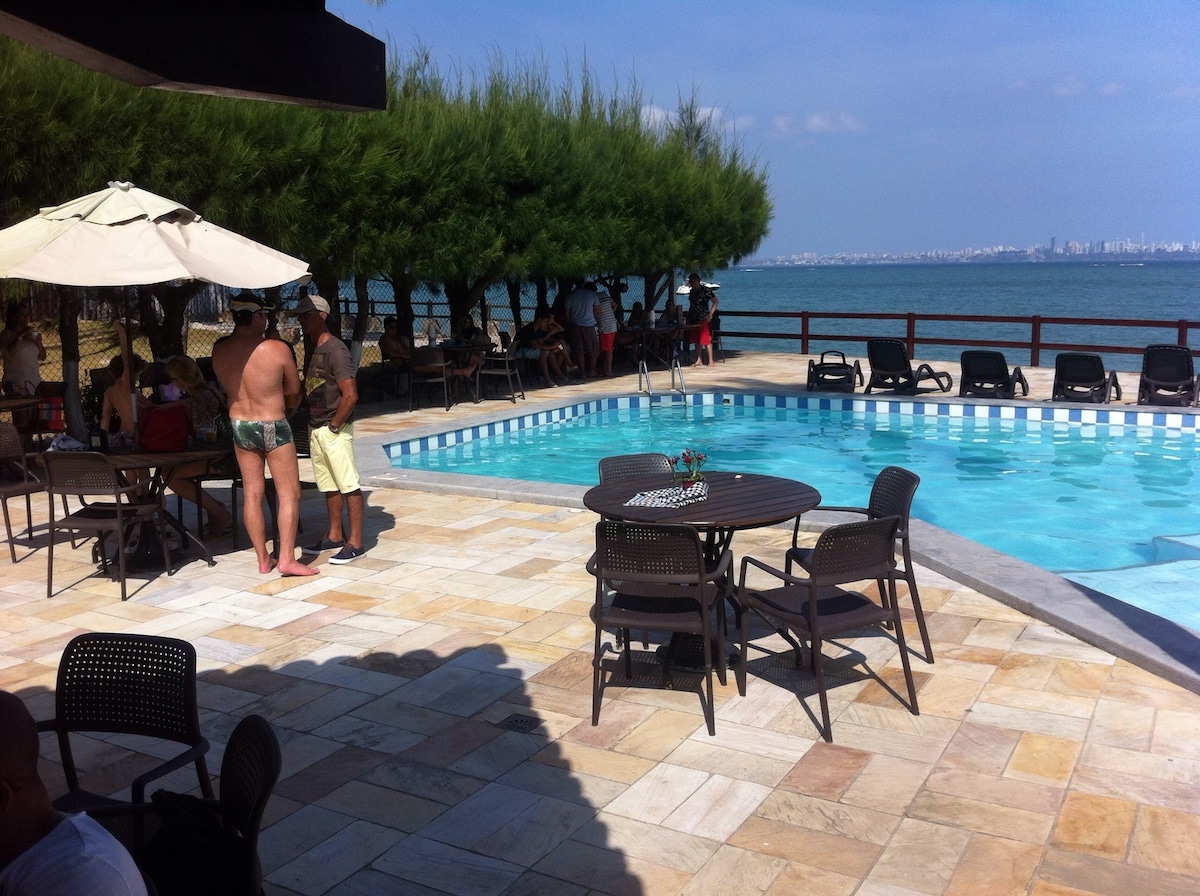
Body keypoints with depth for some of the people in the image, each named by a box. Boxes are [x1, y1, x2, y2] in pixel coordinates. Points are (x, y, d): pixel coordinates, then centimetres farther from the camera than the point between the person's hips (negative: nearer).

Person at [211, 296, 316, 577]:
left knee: (252, 494, 11)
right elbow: (294, 392, -5)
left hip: (239, 425, 5)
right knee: (289, 494, 4)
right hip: (273, 428, -5)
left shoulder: (219, 350, -5)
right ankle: (287, 559, 1)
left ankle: (263, 559, 17)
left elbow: (226, 385, 8)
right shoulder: (278, 349, -17)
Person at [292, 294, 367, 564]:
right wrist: (313, 426, 12)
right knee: (329, 485, 16)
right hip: (316, 429, 9)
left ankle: (355, 543, 0)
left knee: (349, 485, -4)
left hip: (335, 430, -9)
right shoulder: (313, 349, 13)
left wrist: (335, 425, -15)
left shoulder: (335, 350, -15)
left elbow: (350, 395, -20)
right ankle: (335, 536, 26)